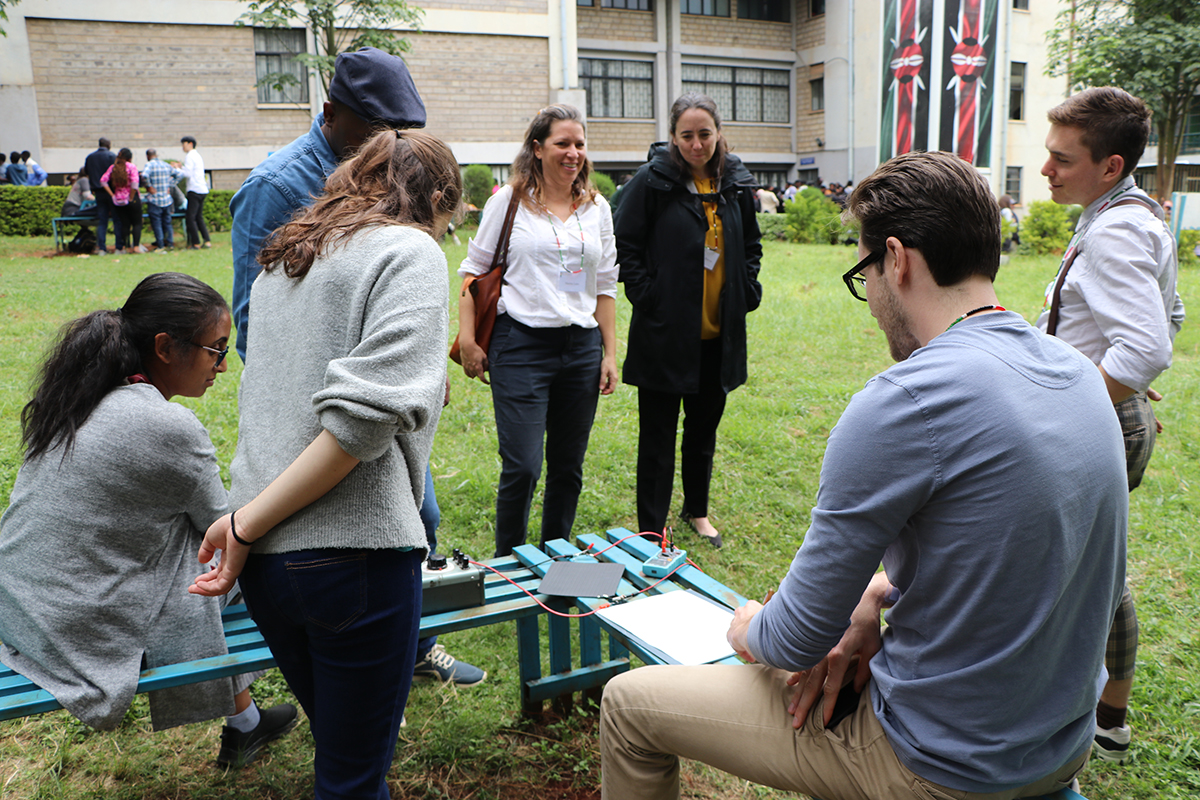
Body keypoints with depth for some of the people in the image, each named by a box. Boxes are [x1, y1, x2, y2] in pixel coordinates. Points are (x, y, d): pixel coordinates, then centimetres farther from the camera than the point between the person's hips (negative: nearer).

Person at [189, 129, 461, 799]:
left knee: (341, 746, 26)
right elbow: (366, 414, -20)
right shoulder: (413, 252, -6)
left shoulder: (284, 258, 17)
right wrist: (247, 522, -13)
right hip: (351, 552, -7)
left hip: (264, 560, 7)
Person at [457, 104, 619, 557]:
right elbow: (474, 269, 3)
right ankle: (507, 565, 12)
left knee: (568, 467, 10)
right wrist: (468, 340, -5)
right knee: (522, 467, -8)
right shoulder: (510, 200, 1)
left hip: (582, 347, 4)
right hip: (522, 345, -4)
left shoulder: (597, 208, 13)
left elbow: (605, 287, 15)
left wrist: (609, 353, 10)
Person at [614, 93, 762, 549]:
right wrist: (648, 298, -12)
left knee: (705, 428, 19)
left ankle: (696, 510, 38)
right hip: (665, 335, -5)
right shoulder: (652, 182, -8)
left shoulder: (736, 184, 6)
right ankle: (652, 534, 13)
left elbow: (751, 246, 19)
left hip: (720, 335, 5)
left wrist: (746, 293, 7)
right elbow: (626, 247, -6)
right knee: (658, 438, 2)